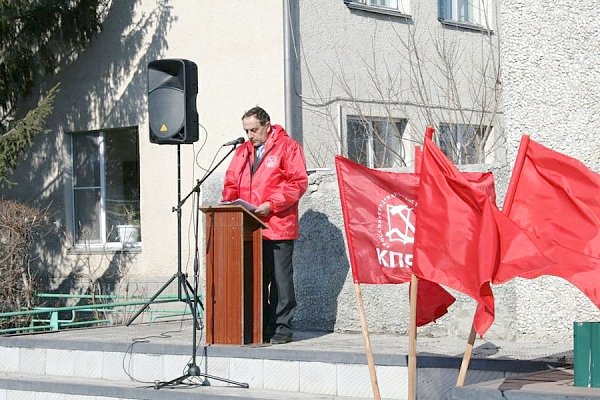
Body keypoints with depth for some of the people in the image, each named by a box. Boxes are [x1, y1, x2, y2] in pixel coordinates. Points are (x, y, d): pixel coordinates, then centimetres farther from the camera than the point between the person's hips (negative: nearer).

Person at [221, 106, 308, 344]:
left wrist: (271, 204, -17)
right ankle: (260, 327, 14)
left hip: (278, 227, -6)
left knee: (280, 278, -3)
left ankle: (282, 327, 4)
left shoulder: (287, 147, -1)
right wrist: (229, 202, 0)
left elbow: (298, 182, -9)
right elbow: (231, 183, 20)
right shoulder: (243, 151, 19)